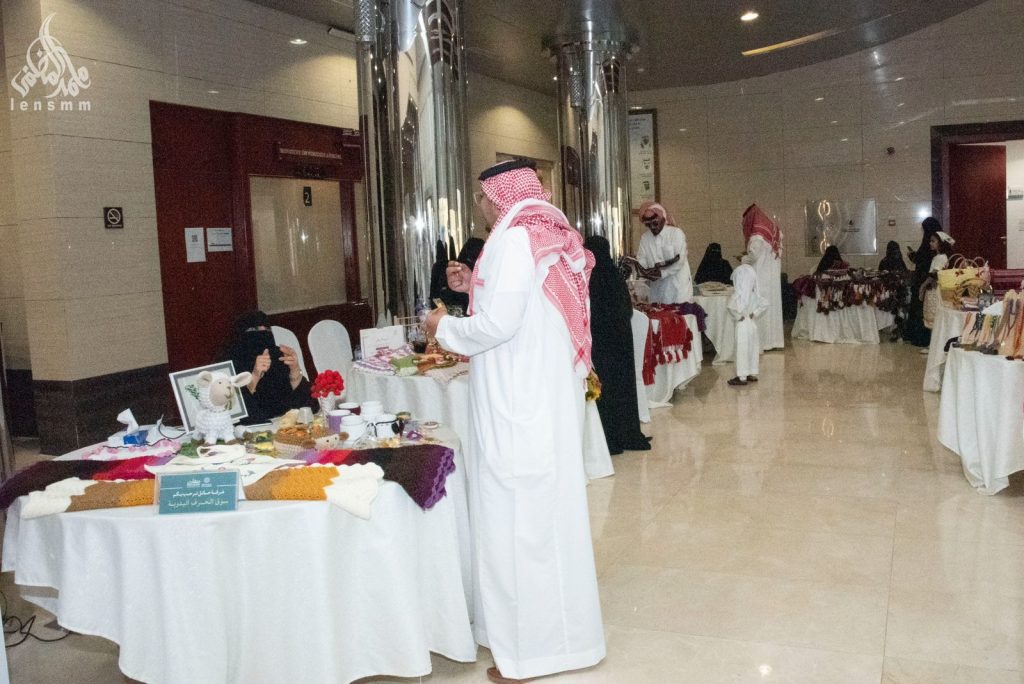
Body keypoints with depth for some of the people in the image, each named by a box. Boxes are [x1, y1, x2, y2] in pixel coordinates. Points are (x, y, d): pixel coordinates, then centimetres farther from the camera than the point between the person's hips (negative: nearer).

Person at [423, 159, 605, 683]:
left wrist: (444, 327, -5)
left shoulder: (516, 238, -15)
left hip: (519, 403, -10)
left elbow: (499, 324, -21)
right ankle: (557, 627, 31)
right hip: (547, 393, 10)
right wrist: (476, 285, 15)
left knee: (517, 510, -1)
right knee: (546, 507, 17)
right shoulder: (546, 234, 13)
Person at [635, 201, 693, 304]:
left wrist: (661, 273, -22)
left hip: (678, 285, -4)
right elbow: (641, 260, 3)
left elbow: (680, 261, -13)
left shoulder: (676, 233, -7)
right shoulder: (644, 238, 7)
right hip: (657, 288, 4)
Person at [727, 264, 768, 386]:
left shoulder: (738, 294, -18)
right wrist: (754, 314, 6)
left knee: (742, 351, -1)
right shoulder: (754, 293, 3)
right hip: (752, 324, 7)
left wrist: (738, 317, -19)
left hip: (743, 325, -7)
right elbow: (764, 304, 10)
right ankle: (753, 374, 24)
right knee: (753, 349, 15)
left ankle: (742, 377, 4)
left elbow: (731, 307, -33)